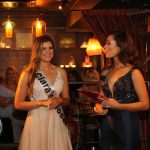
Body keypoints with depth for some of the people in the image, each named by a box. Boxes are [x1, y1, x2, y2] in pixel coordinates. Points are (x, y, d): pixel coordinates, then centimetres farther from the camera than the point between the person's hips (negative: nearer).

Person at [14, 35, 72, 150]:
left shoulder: (61, 72, 9)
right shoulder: (28, 74, -2)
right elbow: (18, 104, -4)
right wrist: (42, 102, -14)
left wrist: (59, 100, -6)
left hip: (57, 122, 3)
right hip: (36, 122, -3)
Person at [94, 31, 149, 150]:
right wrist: (99, 107, -3)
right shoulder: (106, 72, 9)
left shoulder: (133, 72, -8)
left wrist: (118, 106, -20)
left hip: (126, 124, -5)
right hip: (107, 125, 5)